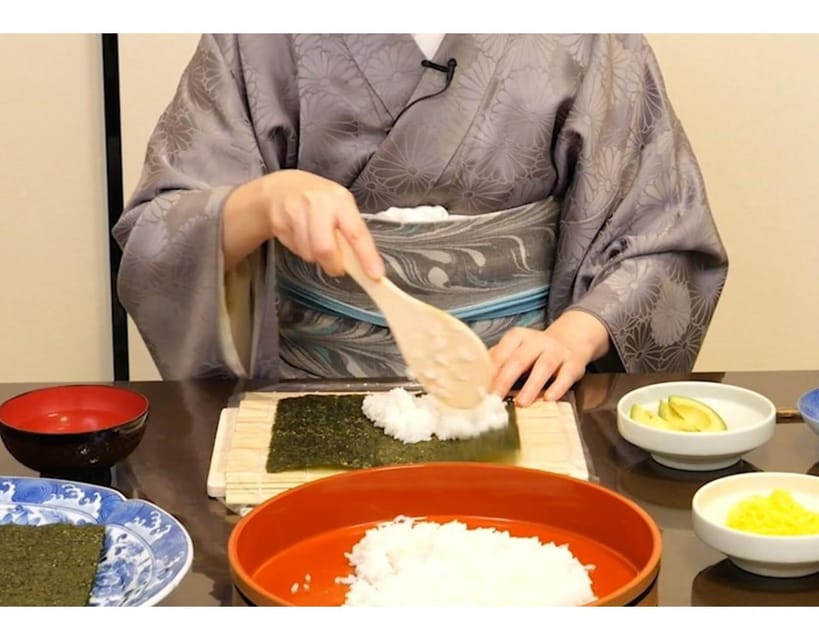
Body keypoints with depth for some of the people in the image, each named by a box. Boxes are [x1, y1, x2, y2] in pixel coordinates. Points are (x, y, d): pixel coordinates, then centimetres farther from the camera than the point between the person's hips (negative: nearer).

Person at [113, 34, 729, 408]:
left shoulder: (582, 37, 2)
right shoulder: (263, 36, 2)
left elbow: (666, 241, 5)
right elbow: (154, 238, -2)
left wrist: (576, 334, -15)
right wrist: (263, 201, -24)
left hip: (513, 381, 1)